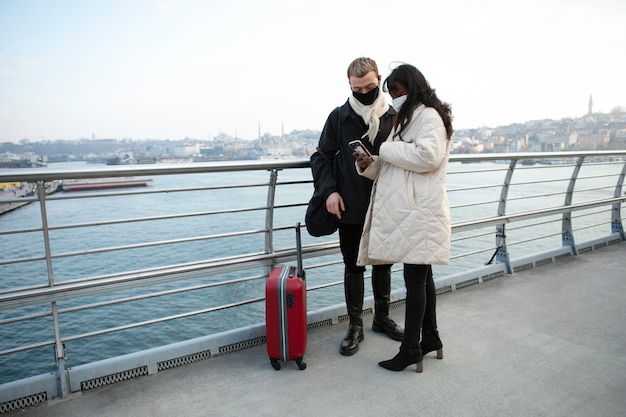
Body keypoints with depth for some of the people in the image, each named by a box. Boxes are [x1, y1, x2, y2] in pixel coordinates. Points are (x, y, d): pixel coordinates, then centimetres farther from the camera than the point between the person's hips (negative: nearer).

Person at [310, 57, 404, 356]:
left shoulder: (394, 117, 0)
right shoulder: (339, 117, -1)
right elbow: (321, 156, 3)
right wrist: (330, 189, -11)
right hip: (350, 208, -1)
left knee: (383, 263, 15)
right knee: (353, 267, 9)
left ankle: (382, 317, 35)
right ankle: (355, 325, 23)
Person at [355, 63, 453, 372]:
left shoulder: (429, 116, -4)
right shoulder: (404, 120, 24)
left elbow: (428, 155, -23)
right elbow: (390, 168, 24)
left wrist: (384, 148, -12)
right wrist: (368, 165, 4)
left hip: (419, 211, -9)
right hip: (403, 212, 9)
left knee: (415, 279, -3)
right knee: (421, 276, 16)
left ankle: (410, 350, 7)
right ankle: (431, 337, 29)